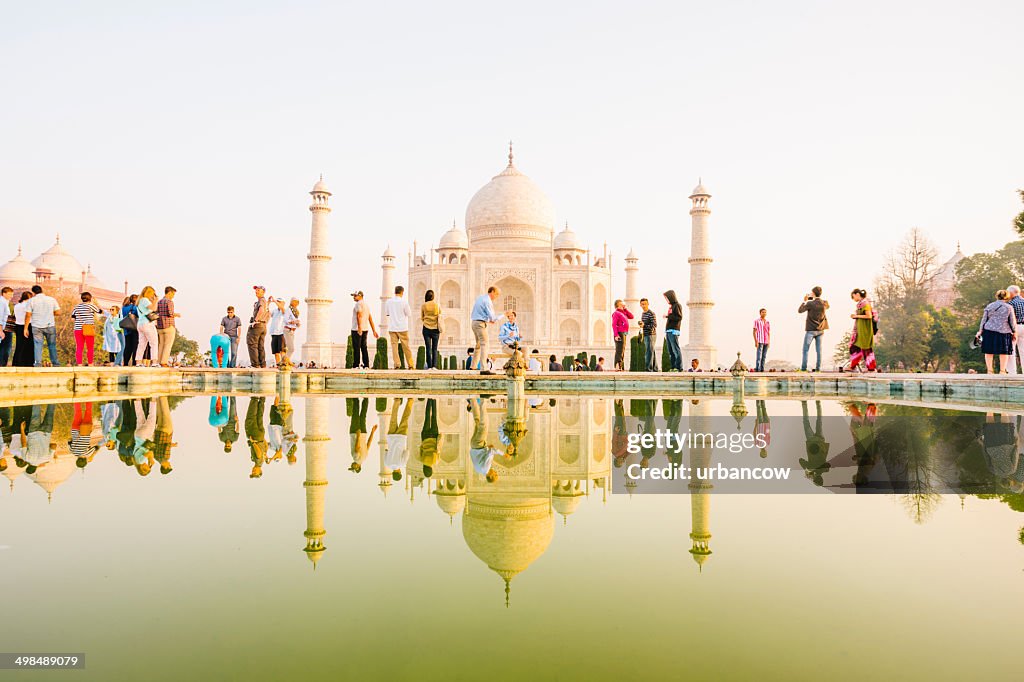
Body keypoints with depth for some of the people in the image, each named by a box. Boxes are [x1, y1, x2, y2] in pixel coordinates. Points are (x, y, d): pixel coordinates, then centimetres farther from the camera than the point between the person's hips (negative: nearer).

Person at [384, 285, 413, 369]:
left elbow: (386, 313, 11)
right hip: (402, 328, -2)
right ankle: (410, 365, 10)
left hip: (392, 328, 2)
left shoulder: (388, 302, 1)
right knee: (406, 346, 5)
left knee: (394, 346, 3)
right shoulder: (404, 302, -9)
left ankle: (397, 364, -5)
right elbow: (409, 314, -2)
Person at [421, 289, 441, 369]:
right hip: (435, 329, 1)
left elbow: (421, 318, 9)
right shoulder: (437, 305, 0)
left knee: (428, 348, 2)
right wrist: (440, 329, 9)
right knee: (434, 348, 7)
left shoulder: (423, 305, -1)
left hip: (426, 329, 0)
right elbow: (439, 318, 2)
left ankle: (429, 366, -2)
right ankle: (434, 366, -3)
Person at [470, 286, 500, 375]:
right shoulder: (487, 301, -12)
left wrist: (488, 320, 17)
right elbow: (491, 316, -18)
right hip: (481, 323, -10)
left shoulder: (480, 297, 17)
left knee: (479, 344, 20)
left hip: (473, 322, 10)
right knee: (484, 344, -12)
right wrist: (495, 319, 2)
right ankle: (484, 369, -19)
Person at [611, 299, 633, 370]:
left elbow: (631, 316, 16)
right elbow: (614, 324, -16)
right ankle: (617, 366, -18)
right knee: (619, 350, -14)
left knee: (622, 350, 13)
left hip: (624, 333, 10)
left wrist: (625, 309, 11)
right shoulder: (616, 313, -8)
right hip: (620, 333, -10)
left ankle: (621, 367, 18)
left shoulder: (623, 313, 19)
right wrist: (616, 335, -24)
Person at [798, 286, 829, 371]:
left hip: (810, 330, -5)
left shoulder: (810, 303, -15)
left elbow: (800, 310, -8)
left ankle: (803, 368, -2)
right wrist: (818, 299, 22)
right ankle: (818, 368, 5)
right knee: (818, 349, 6)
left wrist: (804, 301, 2)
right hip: (820, 330, 5)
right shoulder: (824, 303, 1)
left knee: (805, 349, 0)